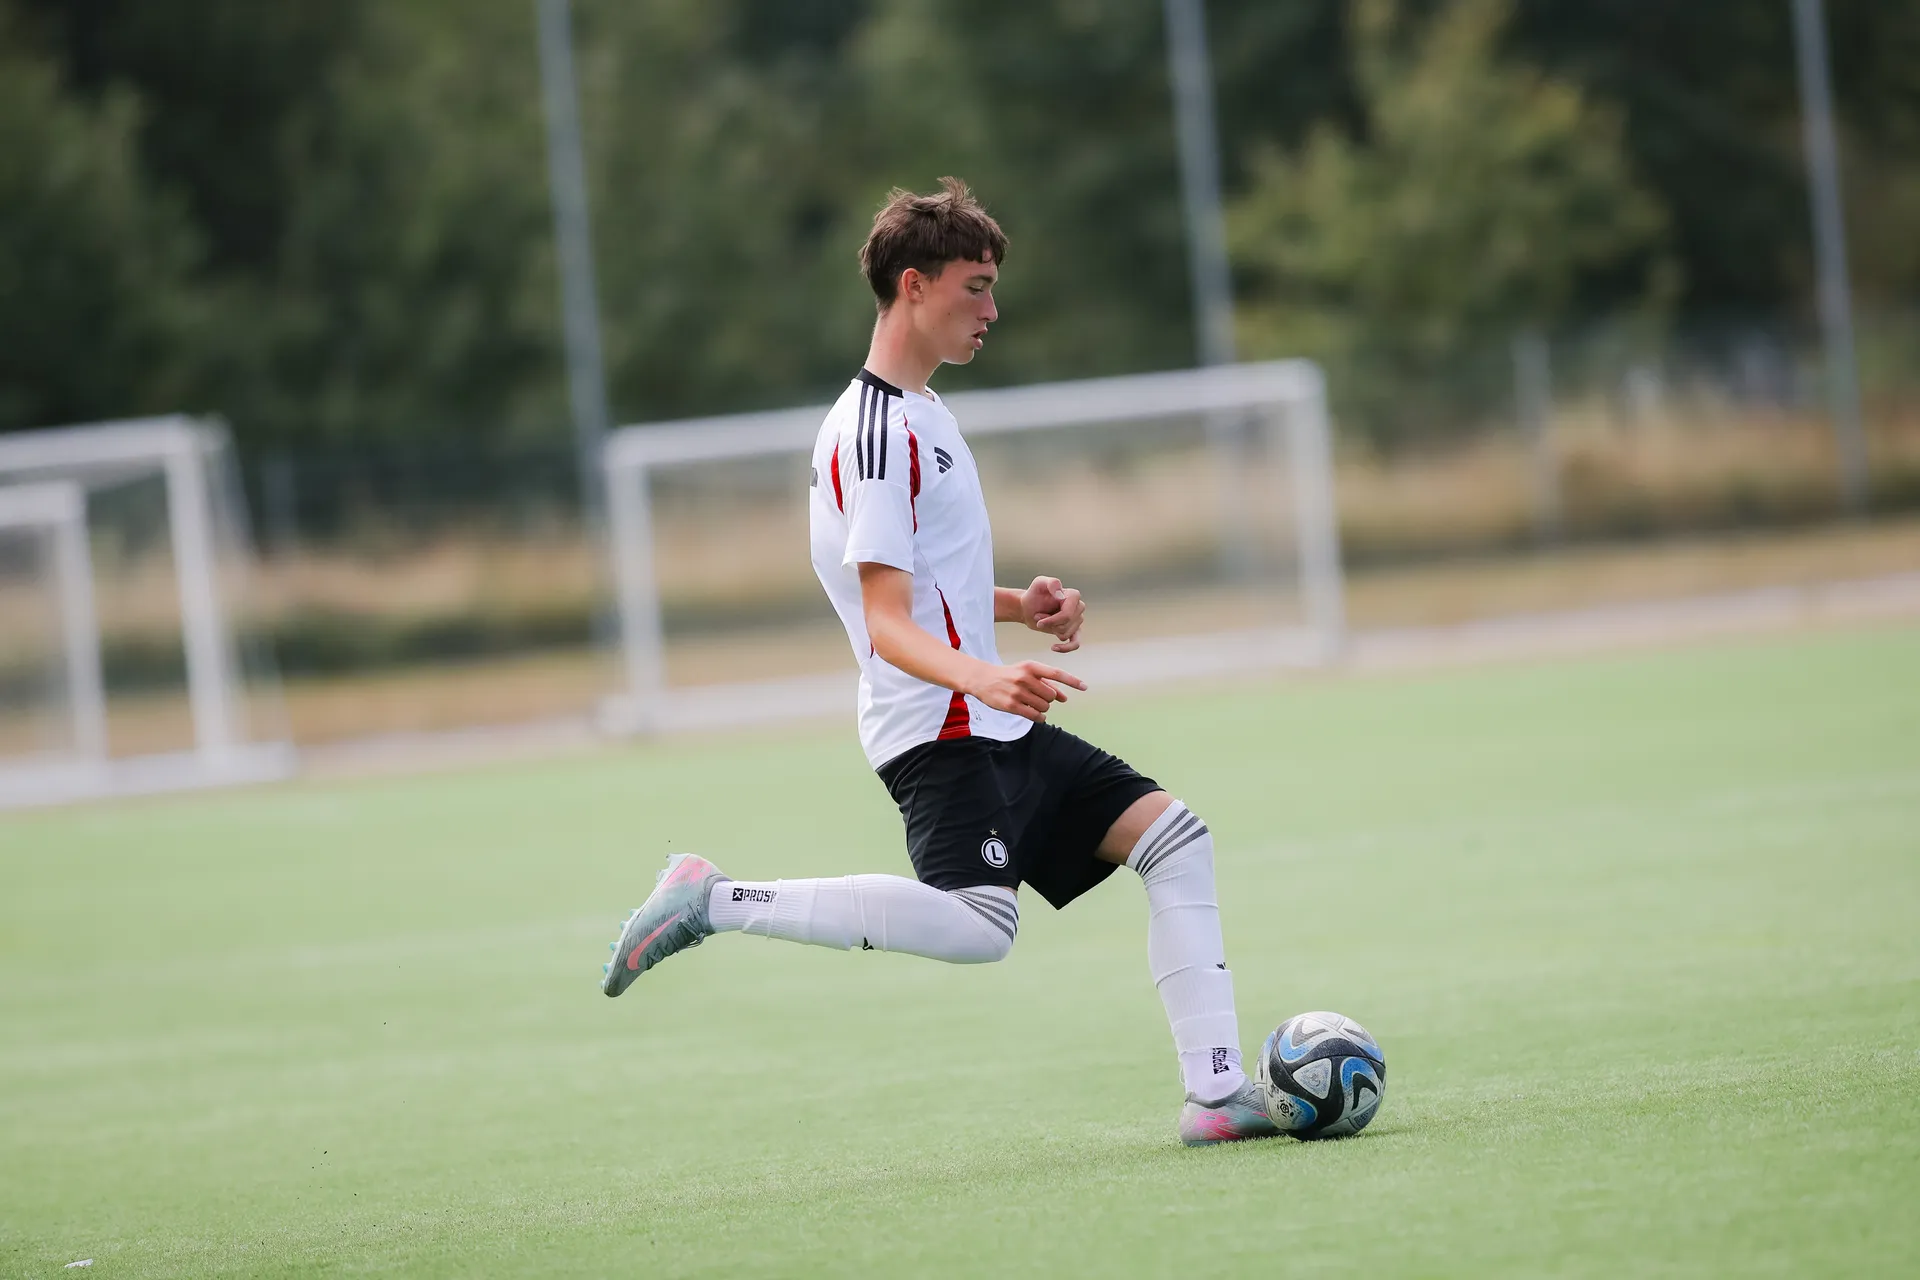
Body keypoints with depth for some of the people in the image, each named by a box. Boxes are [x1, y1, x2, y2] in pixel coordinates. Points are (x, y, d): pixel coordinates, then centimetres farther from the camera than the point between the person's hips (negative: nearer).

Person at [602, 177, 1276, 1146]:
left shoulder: (918, 413, 18)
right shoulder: (877, 433, -14)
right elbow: (888, 623, -22)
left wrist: (1018, 606, 15)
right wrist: (980, 678, -39)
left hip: (995, 729, 10)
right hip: (939, 735, -10)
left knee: (1172, 837, 7)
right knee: (979, 923, -28)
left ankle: (1215, 1094, 5)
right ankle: (714, 902, -19)